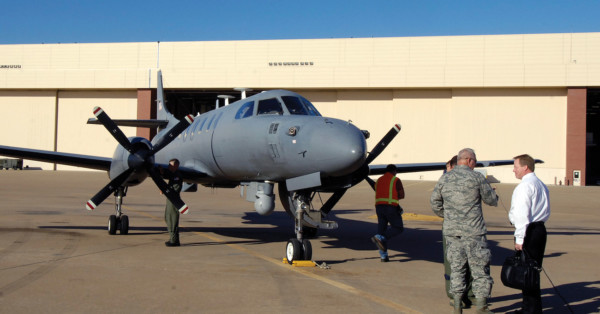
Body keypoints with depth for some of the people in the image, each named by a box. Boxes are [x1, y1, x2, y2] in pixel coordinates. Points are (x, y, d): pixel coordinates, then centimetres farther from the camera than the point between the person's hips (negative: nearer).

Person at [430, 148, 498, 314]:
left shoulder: (444, 179, 6)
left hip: (451, 231, 4)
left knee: (456, 268, 11)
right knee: (480, 268, 5)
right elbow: (492, 200, 2)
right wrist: (491, 191, 24)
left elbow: (434, 202, 10)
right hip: (473, 232, -4)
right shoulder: (476, 177, -6)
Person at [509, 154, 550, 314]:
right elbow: (546, 212, 20)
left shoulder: (524, 186, -14)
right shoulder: (542, 185, 16)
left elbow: (522, 214, -19)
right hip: (540, 228, 10)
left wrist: (519, 238, -18)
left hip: (528, 231, -10)